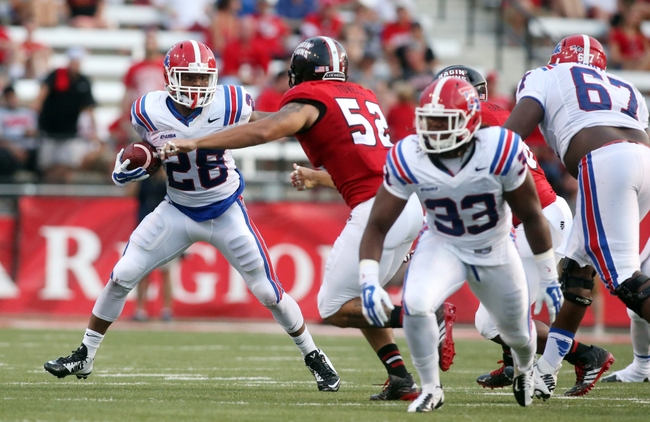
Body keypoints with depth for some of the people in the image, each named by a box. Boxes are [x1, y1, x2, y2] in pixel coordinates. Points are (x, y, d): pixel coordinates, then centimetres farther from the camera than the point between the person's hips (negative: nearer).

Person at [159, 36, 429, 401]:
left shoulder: (310, 99, 1)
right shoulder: (364, 98, 23)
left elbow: (262, 132, -13)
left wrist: (195, 144, -13)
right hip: (412, 205, 8)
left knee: (335, 309, 1)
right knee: (358, 299, 21)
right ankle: (401, 379, 9)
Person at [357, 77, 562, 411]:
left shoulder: (501, 152, -30)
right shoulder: (407, 159, -26)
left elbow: (530, 215, -14)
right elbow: (378, 225, -18)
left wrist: (548, 277, -6)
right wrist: (368, 281, -33)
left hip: (496, 251, 0)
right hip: (442, 246, 0)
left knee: (517, 333, 17)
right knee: (415, 304, -29)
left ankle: (524, 369, 56)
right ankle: (431, 389, -6)